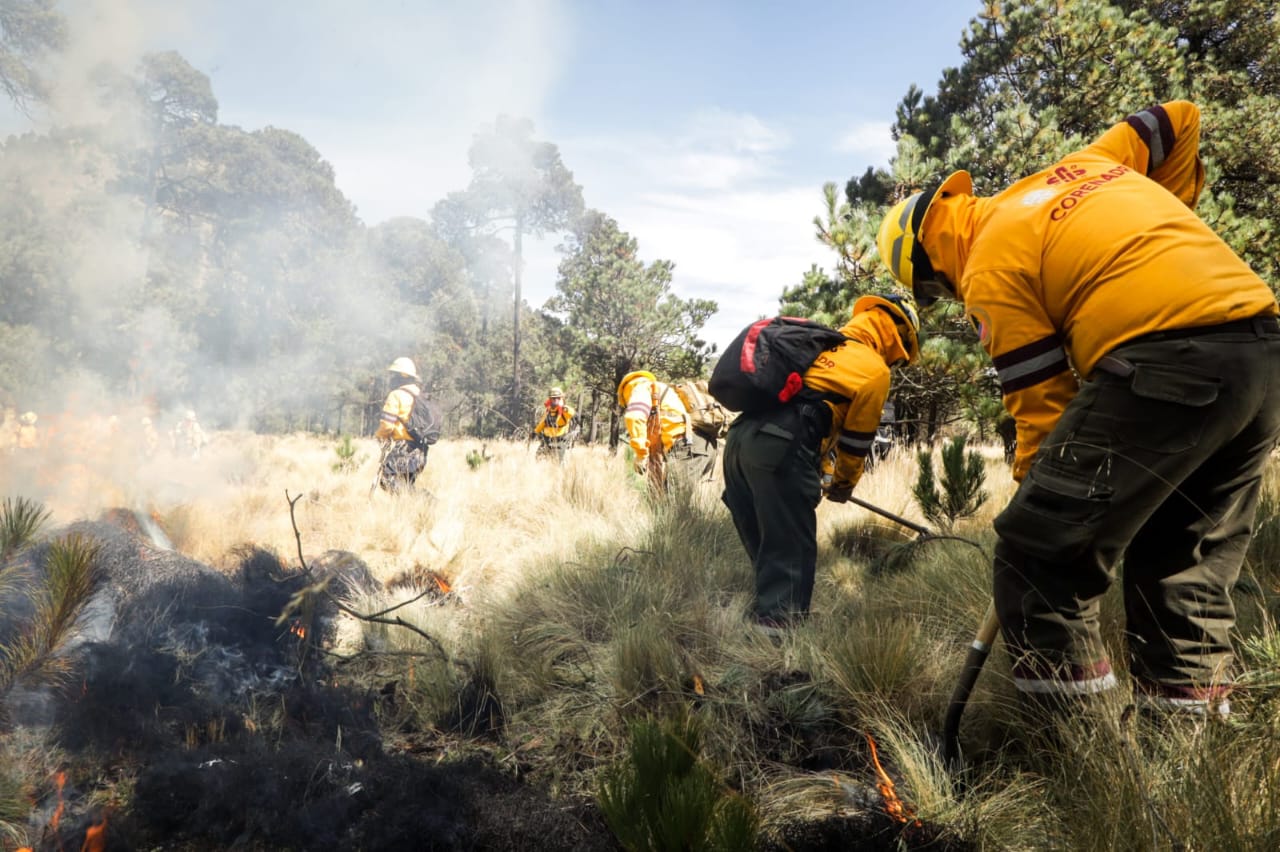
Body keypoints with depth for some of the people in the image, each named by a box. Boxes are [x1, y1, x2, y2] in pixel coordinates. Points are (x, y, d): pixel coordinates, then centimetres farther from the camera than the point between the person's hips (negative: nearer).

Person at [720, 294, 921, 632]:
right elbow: (857, 437, 9)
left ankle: (766, 619, 26)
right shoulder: (874, 369, 6)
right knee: (792, 552, -1)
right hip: (780, 448, -8)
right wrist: (844, 483, 27)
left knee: (767, 550, 17)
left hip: (740, 437, 8)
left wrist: (818, 472, 38)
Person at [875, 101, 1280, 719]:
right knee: (1193, 556, 20)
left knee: (1041, 551, -2)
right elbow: (1179, 120, 35)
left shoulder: (988, 268, 0)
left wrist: (1041, 493, 10)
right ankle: (1192, 706, 25)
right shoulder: (1078, 167, 22)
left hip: (1163, 364, -9)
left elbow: (1041, 403, -1)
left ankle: (1061, 716, 2)